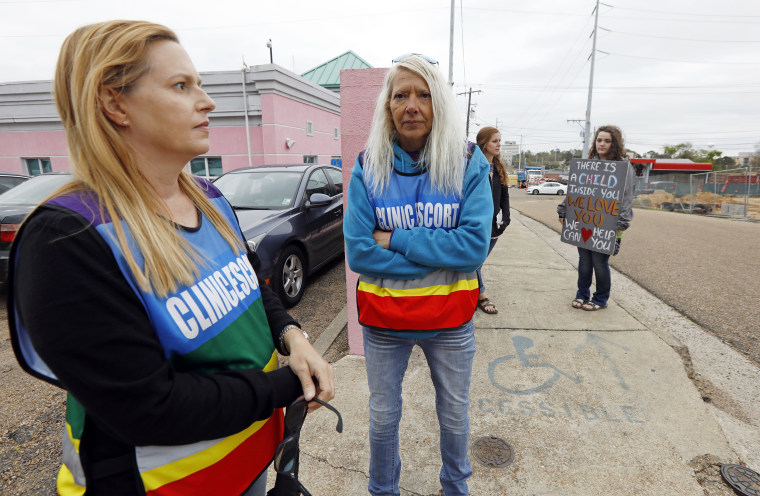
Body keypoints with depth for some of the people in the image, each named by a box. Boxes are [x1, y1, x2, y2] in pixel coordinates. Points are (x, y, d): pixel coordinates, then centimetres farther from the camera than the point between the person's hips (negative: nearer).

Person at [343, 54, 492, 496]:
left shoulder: (469, 165, -9)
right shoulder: (367, 169, -8)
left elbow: (476, 246, -19)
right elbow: (359, 253, -15)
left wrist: (395, 240, -21)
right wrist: (441, 252, -19)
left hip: (450, 320, 1)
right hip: (383, 320, 0)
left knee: (455, 414, 22)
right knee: (383, 415, 20)